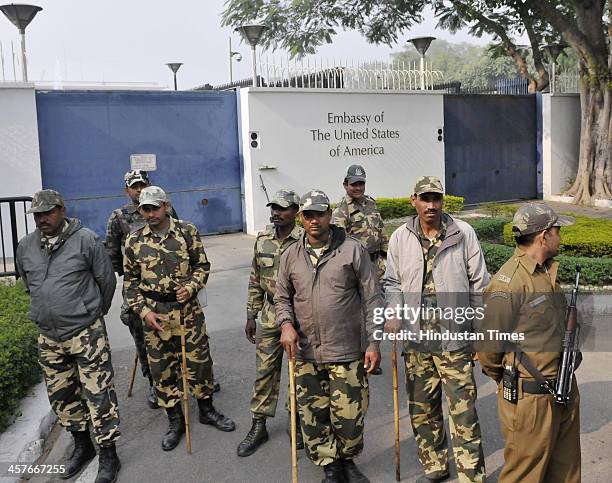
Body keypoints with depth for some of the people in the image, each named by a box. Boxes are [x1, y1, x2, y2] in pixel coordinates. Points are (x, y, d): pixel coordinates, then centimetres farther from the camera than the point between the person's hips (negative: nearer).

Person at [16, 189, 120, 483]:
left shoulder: (86, 239, -10)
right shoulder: (25, 247, 5)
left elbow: (106, 279, -1)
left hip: (86, 333, -5)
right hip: (48, 337, 6)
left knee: (98, 393, -3)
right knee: (61, 394, 15)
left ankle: (108, 455, 9)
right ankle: (82, 445, 33)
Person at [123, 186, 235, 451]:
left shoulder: (187, 231, -3)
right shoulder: (134, 241, -1)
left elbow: (202, 265, 4)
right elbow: (130, 281, 6)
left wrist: (191, 287, -13)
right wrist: (143, 311, -5)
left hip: (188, 308, 0)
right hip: (154, 312, 1)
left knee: (199, 360, 9)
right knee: (162, 368, 8)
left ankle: (207, 410, 30)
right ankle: (175, 421, 24)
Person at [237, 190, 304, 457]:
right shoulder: (262, 240, 4)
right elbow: (255, 280, 11)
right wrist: (251, 315, 11)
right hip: (270, 315, 4)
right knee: (265, 370, 9)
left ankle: (297, 423, 29)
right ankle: (258, 426, 21)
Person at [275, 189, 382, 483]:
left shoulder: (352, 250, -4)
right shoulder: (290, 256, 5)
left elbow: (372, 299, -2)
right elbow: (282, 298, 14)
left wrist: (373, 342, -6)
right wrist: (286, 323, -6)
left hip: (347, 352, -3)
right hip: (306, 354, 3)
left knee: (349, 416, 4)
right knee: (313, 417, 10)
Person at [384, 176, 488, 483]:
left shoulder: (463, 233, -3)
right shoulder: (400, 238, 3)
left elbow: (479, 284, 2)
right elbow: (393, 283, 10)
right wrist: (394, 315, -6)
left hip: (455, 339, -3)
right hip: (416, 340, 3)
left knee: (463, 410, 1)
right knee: (422, 410, 14)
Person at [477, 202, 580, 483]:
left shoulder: (548, 273, 9)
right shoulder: (508, 281, -22)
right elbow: (487, 341, -18)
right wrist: (501, 377, -2)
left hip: (564, 393, 9)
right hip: (530, 399, -8)